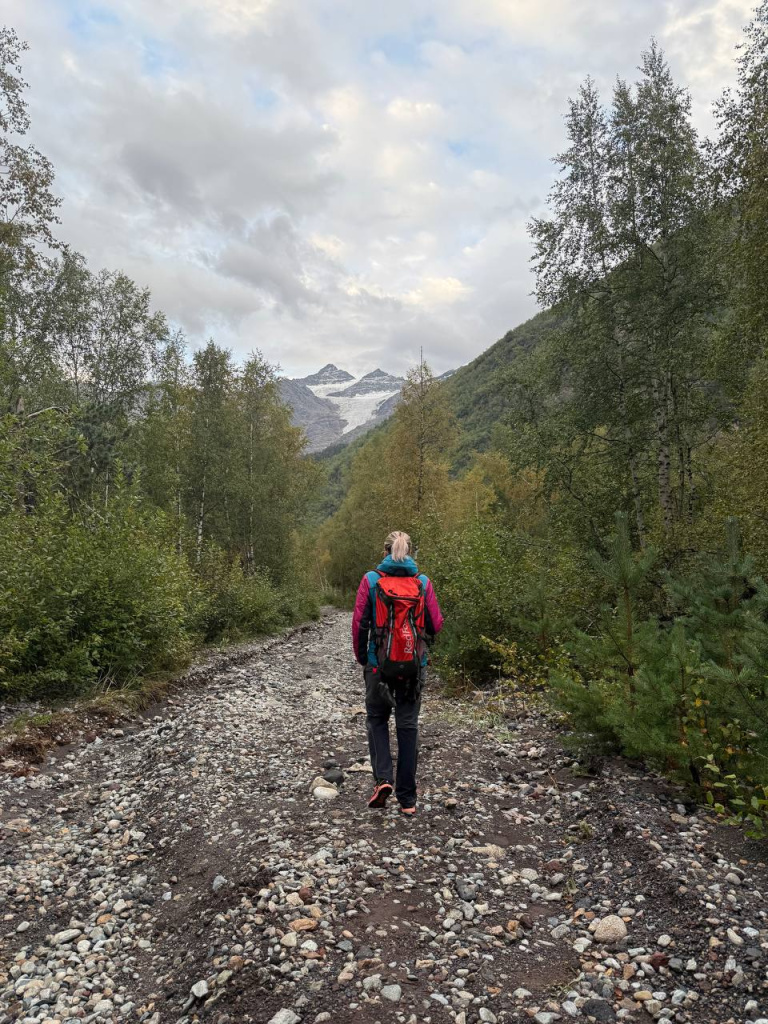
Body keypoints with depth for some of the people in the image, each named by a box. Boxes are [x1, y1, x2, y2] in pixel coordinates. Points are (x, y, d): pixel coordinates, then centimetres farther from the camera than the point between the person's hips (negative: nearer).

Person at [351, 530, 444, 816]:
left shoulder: (371, 580, -5)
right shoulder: (423, 582, -2)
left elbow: (359, 623, -6)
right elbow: (436, 624, -1)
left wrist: (361, 658, 8)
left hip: (379, 664, -1)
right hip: (414, 665, 1)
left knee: (376, 719, 20)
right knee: (408, 726, 11)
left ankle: (383, 778, 2)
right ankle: (407, 799, 16)